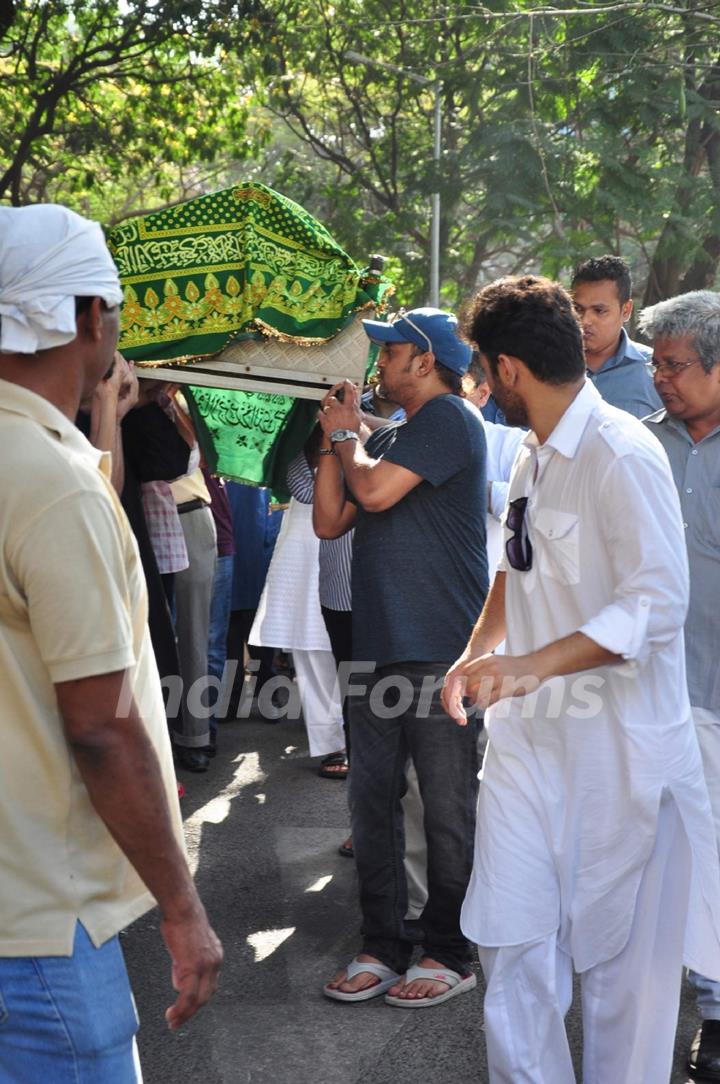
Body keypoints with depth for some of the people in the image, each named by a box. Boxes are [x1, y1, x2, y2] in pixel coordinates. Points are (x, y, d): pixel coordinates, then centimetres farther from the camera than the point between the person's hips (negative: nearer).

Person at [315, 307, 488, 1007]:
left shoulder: (450, 419, -7)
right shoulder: (386, 437, 19)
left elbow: (376, 490, -17)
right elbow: (330, 522, 16)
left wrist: (346, 434, 1)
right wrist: (335, 439, 9)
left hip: (439, 649, -8)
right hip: (379, 647, 9)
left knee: (447, 809, 2)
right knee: (372, 799, 10)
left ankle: (450, 954, 14)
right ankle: (383, 948, 20)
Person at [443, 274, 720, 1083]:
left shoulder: (621, 455, -16)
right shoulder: (532, 455, 12)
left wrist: (533, 664, -30)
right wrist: (478, 653, 10)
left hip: (613, 744, -7)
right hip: (527, 733, 8)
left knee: (616, 955, 6)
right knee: (510, 939, 8)